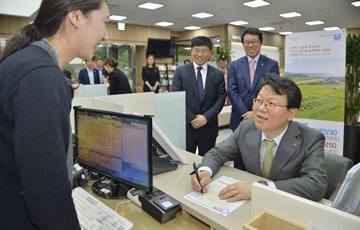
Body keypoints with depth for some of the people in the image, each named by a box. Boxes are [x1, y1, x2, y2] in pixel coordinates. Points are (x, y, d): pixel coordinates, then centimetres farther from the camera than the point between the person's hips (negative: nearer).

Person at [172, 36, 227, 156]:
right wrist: (192, 118, -11)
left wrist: (206, 117, -13)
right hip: (186, 125, -1)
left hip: (209, 127, 1)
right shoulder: (180, 71, 1)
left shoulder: (218, 74, 5)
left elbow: (221, 98, 0)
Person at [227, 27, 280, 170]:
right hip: (240, 119, 1)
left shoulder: (272, 64, 3)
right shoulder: (235, 65, 7)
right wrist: (245, 114, -13)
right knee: (239, 159, 12)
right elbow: (232, 91, -3)